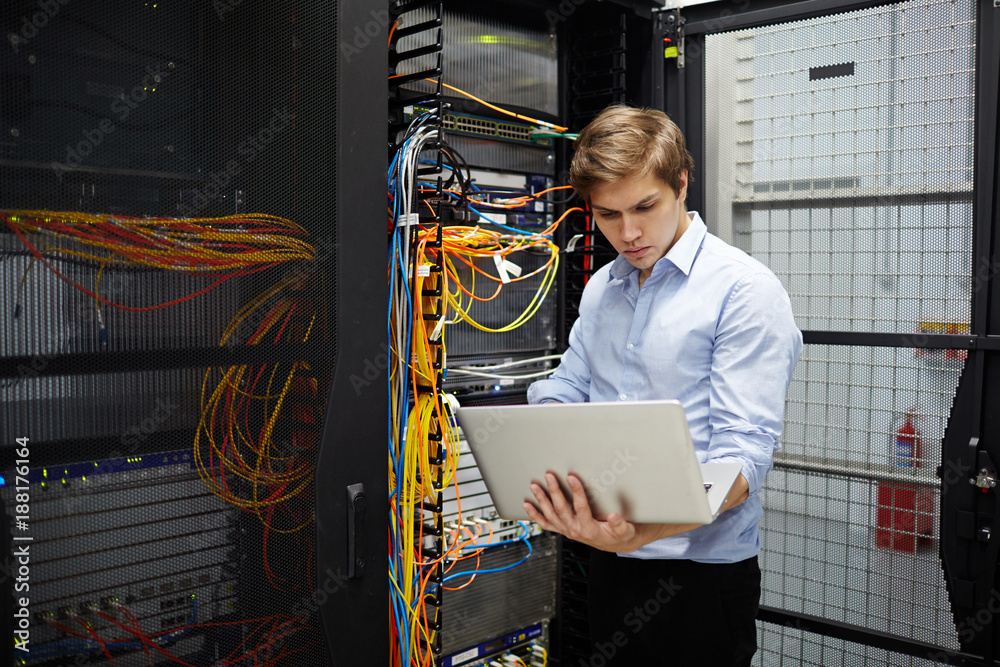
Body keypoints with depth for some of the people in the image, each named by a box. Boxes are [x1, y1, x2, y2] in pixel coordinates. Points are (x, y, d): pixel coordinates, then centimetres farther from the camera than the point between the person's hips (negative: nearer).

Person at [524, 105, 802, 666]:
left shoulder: (746, 290, -13)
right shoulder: (599, 290, 9)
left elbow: (743, 458, -21)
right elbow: (563, 394, 11)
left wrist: (639, 533, -35)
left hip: (702, 571, -6)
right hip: (607, 561, 6)